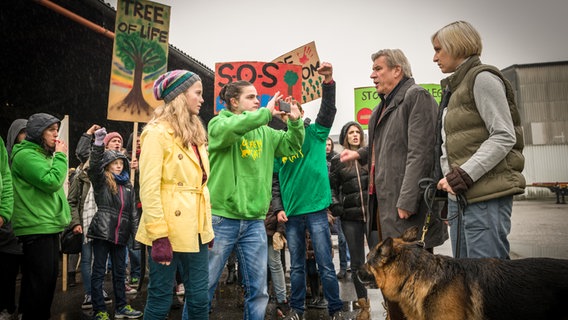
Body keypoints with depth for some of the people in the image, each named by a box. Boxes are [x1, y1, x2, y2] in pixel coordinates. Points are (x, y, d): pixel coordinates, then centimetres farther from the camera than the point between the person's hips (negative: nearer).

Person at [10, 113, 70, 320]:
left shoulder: (42, 155, 19)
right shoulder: (26, 155, -11)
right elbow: (51, 182, -21)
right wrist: (60, 156, -11)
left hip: (49, 227, 10)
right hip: (37, 228, -10)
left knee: (49, 278, 15)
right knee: (39, 281, -6)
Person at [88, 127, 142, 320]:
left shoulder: (128, 186, 13)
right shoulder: (101, 181, 1)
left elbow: (133, 213, 14)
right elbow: (94, 165, -21)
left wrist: (137, 233, 8)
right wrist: (99, 144, -33)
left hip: (120, 235, 5)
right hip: (102, 232, -5)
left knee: (119, 272, 13)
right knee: (99, 272, 3)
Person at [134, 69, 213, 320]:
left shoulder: (195, 133, 14)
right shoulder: (157, 132, -10)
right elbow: (149, 189, -16)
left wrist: (207, 226, 14)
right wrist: (159, 236, -19)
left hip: (195, 230, 7)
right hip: (168, 231, -7)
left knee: (199, 298, 12)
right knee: (160, 299, 6)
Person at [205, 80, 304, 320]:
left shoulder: (264, 132, 12)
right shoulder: (218, 123, -3)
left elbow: (291, 146, 19)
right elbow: (231, 128, -26)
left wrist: (295, 122, 1)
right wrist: (266, 113, -16)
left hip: (255, 222, 5)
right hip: (221, 218, -5)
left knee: (258, 291, 11)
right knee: (204, 287, 4)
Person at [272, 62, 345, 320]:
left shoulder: (314, 134, 2)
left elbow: (328, 112, -15)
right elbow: (274, 182, 10)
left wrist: (328, 83, -29)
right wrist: (278, 208, -2)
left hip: (316, 209, -2)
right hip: (291, 214, 3)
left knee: (326, 265, 3)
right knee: (297, 266, 13)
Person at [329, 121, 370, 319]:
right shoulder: (337, 160, 8)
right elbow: (332, 186, 10)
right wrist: (335, 206, -4)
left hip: (373, 212, -1)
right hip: (350, 217, 1)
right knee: (357, 261, 7)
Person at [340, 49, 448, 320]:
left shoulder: (417, 96, -8)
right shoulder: (385, 105, 20)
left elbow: (419, 153, -18)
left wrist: (407, 202, -23)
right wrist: (360, 154, 19)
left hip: (407, 209, -9)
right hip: (383, 204, 9)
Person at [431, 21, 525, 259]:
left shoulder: (482, 78, -3)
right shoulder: (456, 86, 23)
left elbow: (504, 137, -13)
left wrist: (463, 175, -20)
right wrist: (450, 181, 15)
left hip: (486, 196, -9)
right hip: (459, 196, 9)